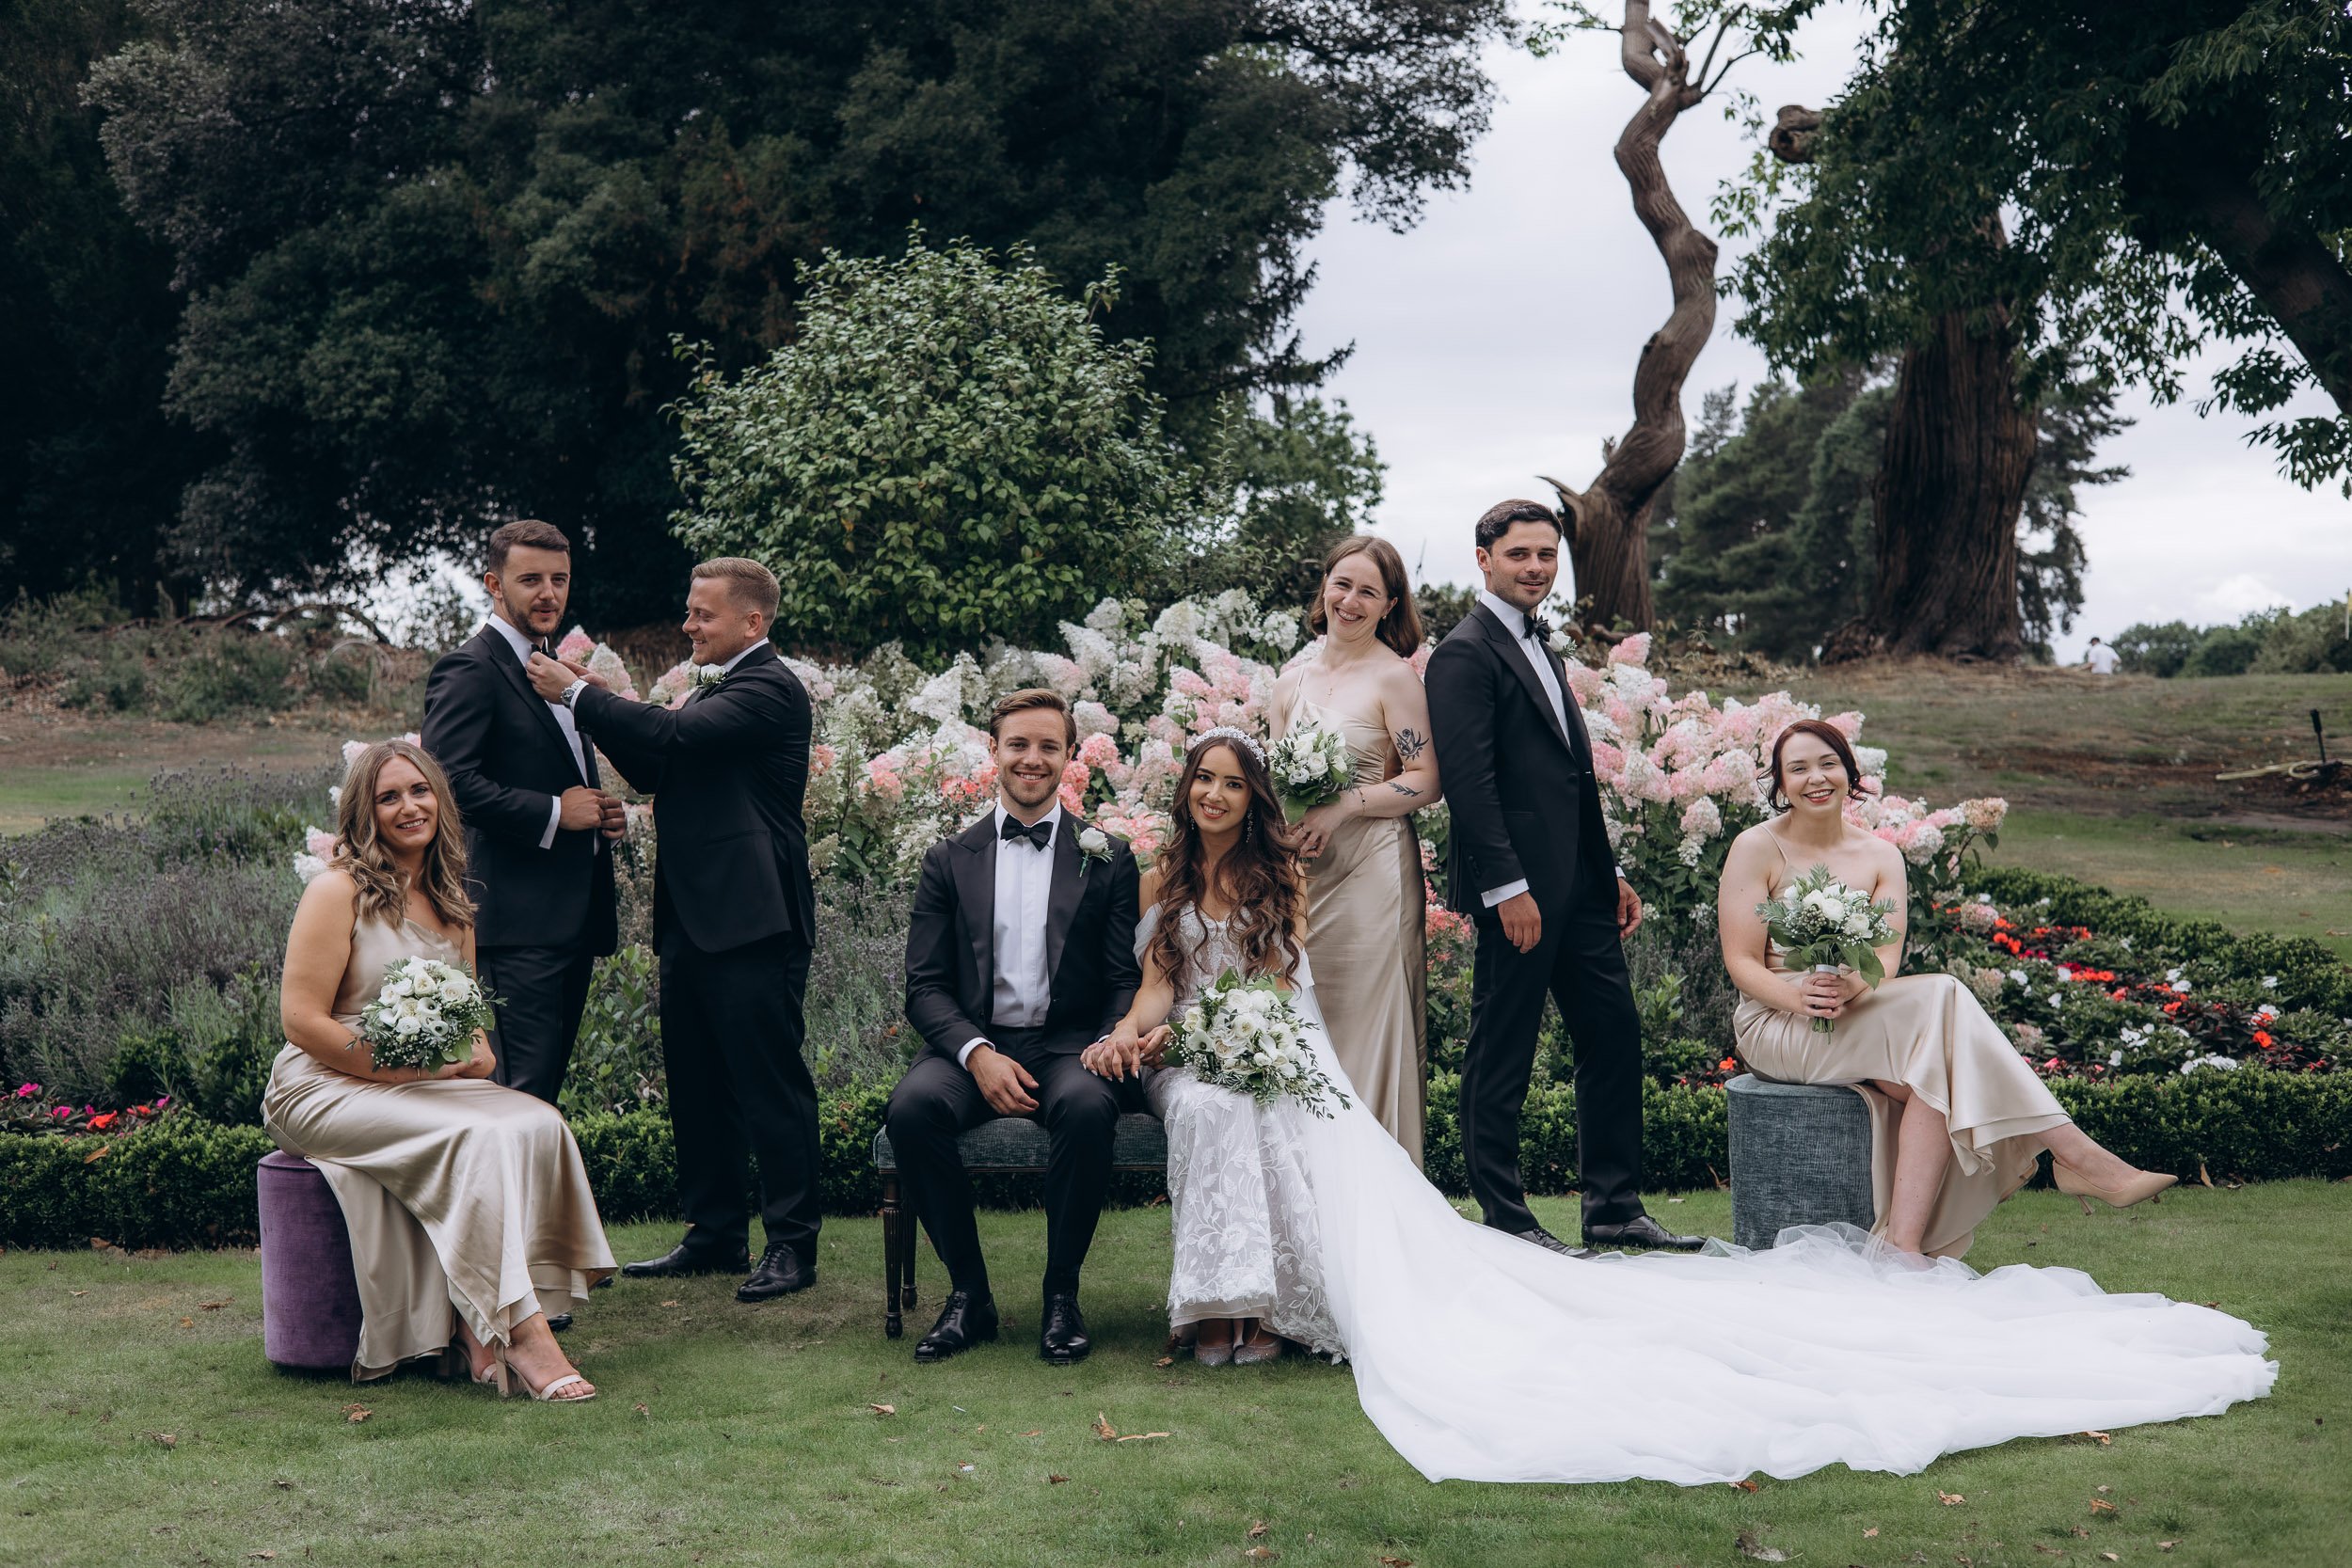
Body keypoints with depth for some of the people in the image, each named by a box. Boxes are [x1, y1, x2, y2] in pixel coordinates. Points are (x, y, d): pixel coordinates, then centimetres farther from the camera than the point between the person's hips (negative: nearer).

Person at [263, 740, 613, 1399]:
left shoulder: (449, 901, 15)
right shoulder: (338, 889, -7)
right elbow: (302, 1021, -12)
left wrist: (478, 1053, 0)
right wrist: (399, 1068, -17)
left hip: (426, 1086, 7)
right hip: (327, 1090, -7)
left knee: (537, 1123, -22)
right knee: (474, 1139, -31)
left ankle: (483, 1328, -25)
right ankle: (518, 1330, -29)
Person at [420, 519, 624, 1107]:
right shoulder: (469, 671, -10)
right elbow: (449, 779, -22)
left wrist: (601, 812, 9)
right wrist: (553, 813, -19)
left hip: (575, 917, 9)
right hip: (519, 920, -9)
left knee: (549, 1082, 13)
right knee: (521, 1089, -10)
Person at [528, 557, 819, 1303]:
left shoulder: (769, 689, -12)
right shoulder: (713, 689, 20)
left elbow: (675, 735, -24)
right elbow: (658, 773, 19)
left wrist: (578, 693, -15)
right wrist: (607, 710, 4)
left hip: (751, 922, -10)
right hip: (693, 921, 10)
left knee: (772, 1086, -4)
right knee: (697, 1086, 14)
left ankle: (792, 1243, 2)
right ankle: (715, 1233, 24)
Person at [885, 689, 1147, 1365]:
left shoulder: (1108, 858, 11)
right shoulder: (949, 860, 13)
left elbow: (1126, 980, 6)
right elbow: (924, 986, 6)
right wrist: (976, 1053, -14)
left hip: (1067, 1044, -1)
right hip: (973, 1045, 1)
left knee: (1088, 1106, -36)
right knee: (912, 1106, -32)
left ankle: (1062, 1294, -18)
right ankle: (969, 1295, -16)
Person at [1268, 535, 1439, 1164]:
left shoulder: (1395, 677, -5)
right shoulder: (1293, 679, 12)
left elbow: (1426, 782, -9)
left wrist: (1343, 805, -18)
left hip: (1372, 872, -5)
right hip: (1299, 874, 6)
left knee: (1369, 1030, -2)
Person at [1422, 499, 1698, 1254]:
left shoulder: (1540, 645, 20)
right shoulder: (1466, 654, -10)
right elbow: (1468, 781, -17)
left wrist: (1609, 874, 19)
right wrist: (1507, 887, -21)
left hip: (1578, 886, 9)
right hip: (1519, 891, -9)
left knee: (1615, 1039, 10)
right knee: (1502, 1056, 0)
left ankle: (1615, 1208, 18)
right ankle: (1505, 1220, 8)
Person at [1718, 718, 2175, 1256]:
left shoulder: (1881, 857, 10)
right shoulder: (1757, 849, -1)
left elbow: (1886, 959, -4)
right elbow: (1742, 963, -7)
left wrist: (1850, 986, -28)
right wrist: (1799, 997, -28)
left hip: (1859, 1018, 5)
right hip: (1777, 1025, -5)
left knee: (1937, 1076, -30)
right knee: (1940, 998, -27)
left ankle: (1905, 1242, -34)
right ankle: (2076, 1155, -27)